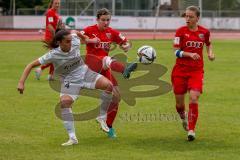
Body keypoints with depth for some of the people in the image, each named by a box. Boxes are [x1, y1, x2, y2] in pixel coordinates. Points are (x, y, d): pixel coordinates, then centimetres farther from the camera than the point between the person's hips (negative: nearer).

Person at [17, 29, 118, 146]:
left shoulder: (75, 42, -16)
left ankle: (102, 118, -1)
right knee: (64, 102, -31)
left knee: (109, 85, -18)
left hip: (85, 73, 3)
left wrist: (85, 38, 28)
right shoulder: (53, 55, -24)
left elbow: (75, 33, 10)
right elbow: (31, 65, -22)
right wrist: (21, 82, -29)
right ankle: (72, 138, -23)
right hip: (69, 80, -3)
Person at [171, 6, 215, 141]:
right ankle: (184, 118, 42)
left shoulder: (204, 32, 1)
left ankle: (191, 130, -8)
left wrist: (210, 53, 3)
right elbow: (176, 51, -9)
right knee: (179, 101, 6)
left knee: (194, 98, -17)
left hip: (197, 70, 0)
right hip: (180, 70, 0)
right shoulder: (181, 31, -6)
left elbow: (208, 44, 23)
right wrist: (190, 54, -24)